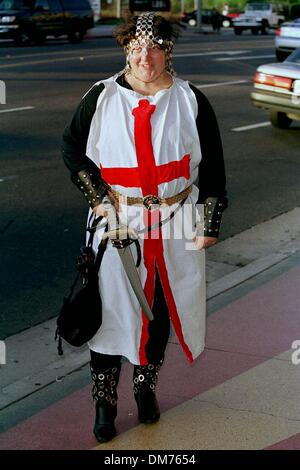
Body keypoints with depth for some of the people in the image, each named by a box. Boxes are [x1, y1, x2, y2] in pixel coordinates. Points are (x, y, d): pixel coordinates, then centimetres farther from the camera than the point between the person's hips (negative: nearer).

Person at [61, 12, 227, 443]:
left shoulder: (190, 100, -1)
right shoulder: (102, 97, -3)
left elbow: (212, 166, 2)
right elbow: (72, 146, 6)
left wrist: (210, 223, -2)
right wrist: (97, 194, -6)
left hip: (174, 226, 1)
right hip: (117, 222, -1)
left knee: (160, 310, 12)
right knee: (111, 308, 1)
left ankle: (146, 386, 34)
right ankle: (105, 402, 16)